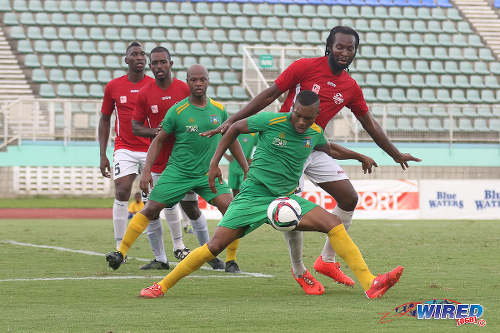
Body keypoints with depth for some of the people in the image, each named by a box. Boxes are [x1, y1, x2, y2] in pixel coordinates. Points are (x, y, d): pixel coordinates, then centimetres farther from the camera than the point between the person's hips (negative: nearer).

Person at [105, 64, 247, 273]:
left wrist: (246, 168, 15)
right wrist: (146, 171, -8)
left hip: (207, 173, 2)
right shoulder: (177, 111, -7)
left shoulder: (219, 110, 3)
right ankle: (121, 252, 2)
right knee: (150, 209, -8)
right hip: (178, 171, -2)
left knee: (230, 209, -15)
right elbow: (159, 140, 0)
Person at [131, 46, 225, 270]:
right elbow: (135, 127, 4)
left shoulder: (185, 90, -1)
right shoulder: (144, 94, 1)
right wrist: (154, 132, -15)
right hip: (157, 163, 1)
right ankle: (160, 259, 10)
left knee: (192, 209, 1)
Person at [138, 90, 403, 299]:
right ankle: (162, 286, 2)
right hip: (254, 195, -4)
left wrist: (360, 157, 35)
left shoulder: (315, 133, 4)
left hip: (287, 198, 4)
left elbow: (328, 149, 30)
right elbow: (235, 128, 3)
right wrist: (214, 163, 0)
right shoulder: (271, 121, -12)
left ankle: (370, 285, -22)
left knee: (334, 224, -16)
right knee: (215, 245, -12)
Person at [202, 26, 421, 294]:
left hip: (315, 149, 6)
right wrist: (232, 121, -12)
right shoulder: (305, 67, -10)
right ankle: (299, 271, 7)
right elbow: (270, 95, -8)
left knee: (349, 198, -1)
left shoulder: (351, 88, 5)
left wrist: (396, 155, 22)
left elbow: (370, 125, 16)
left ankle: (327, 260, 10)